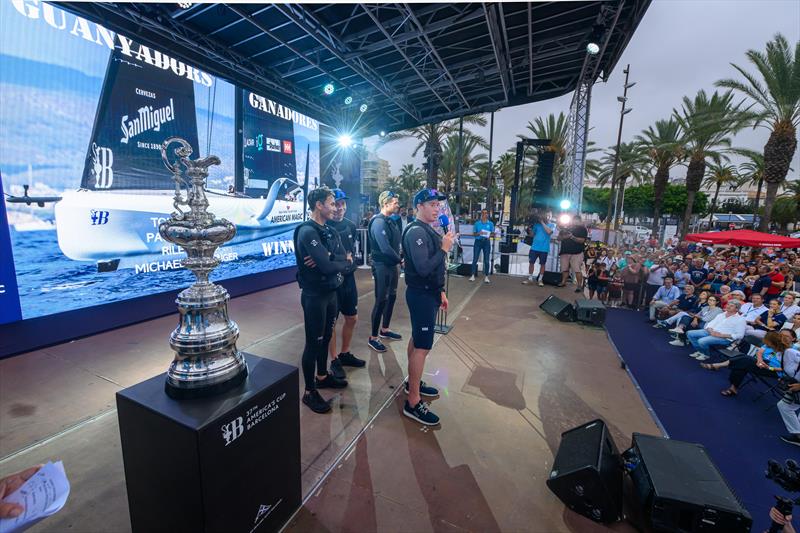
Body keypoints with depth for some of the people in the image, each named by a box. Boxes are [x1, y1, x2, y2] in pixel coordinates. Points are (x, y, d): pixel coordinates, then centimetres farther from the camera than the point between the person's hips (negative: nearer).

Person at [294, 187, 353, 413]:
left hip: (330, 292, 8)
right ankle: (310, 392, 19)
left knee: (325, 338, 20)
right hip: (314, 295, -8)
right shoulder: (307, 232, -18)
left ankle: (322, 376, 39)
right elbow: (328, 266, -26)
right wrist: (344, 262, -7)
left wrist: (330, 259, -20)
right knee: (313, 342, 3)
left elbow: (347, 259, -1)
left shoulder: (330, 231, 9)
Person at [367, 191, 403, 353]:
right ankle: (373, 338, 12)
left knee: (391, 297, 17)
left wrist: (398, 261, -1)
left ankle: (384, 330, 34)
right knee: (381, 301, -2)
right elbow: (385, 248, -25)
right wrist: (399, 260, -12)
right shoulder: (379, 222, -18)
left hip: (392, 265, 9)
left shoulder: (391, 221, 10)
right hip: (382, 266, -9)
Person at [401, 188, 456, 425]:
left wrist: (440, 291, 18)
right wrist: (444, 248, -19)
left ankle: (413, 382, 36)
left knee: (417, 340, 20)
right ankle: (413, 403, 6)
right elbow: (423, 268, -26)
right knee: (422, 347, -5)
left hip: (428, 293, 10)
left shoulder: (428, 230, 12)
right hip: (421, 295, -10)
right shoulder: (416, 231, -18)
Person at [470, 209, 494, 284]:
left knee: (486, 260, 2)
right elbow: (474, 233, 6)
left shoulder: (491, 224, 5)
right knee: (475, 259, -3)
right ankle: (473, 275, 3)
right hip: (478, 241, 0)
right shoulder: (477, 223, 5)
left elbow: (493, 233, 7)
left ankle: (486, 276, 11)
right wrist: (479, 233, -14)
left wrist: (490, 235, -15)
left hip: (486, 242, 0)